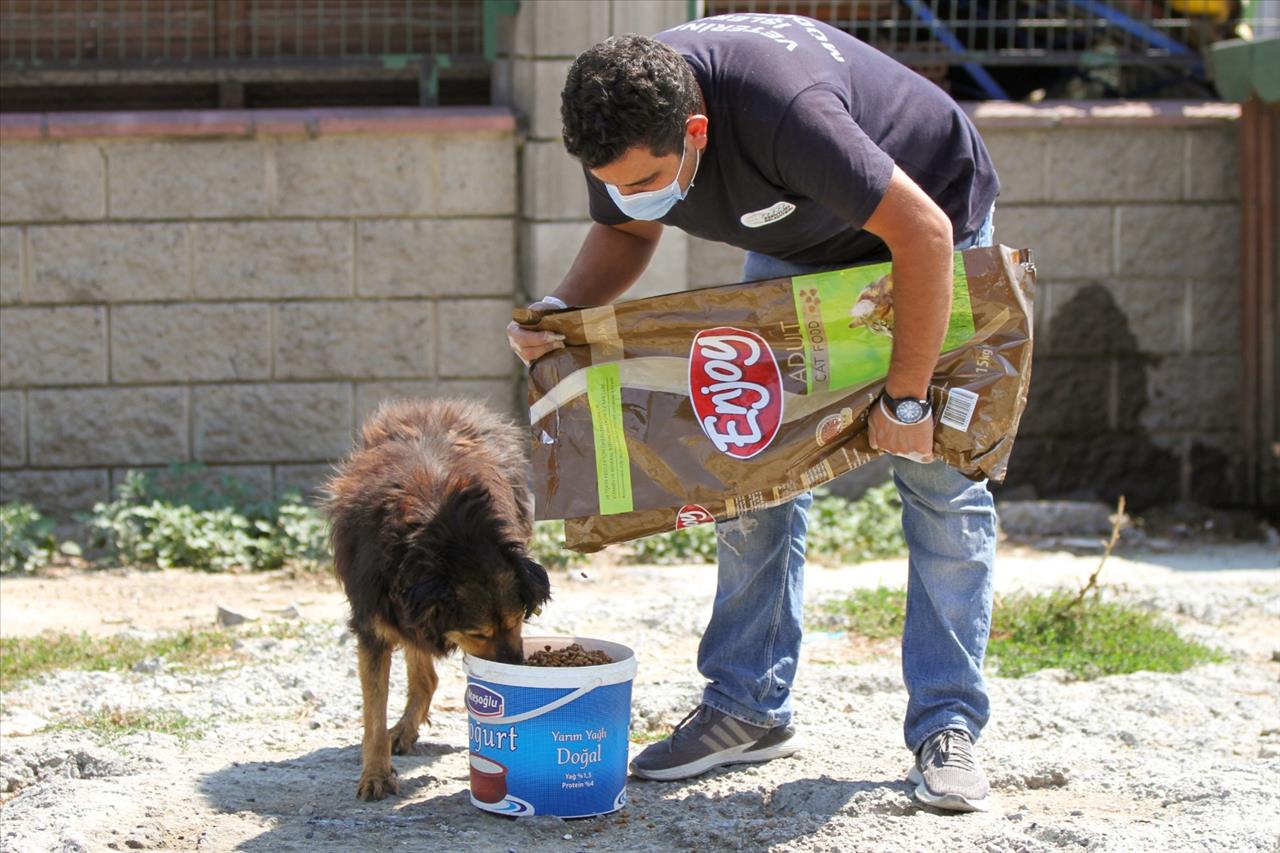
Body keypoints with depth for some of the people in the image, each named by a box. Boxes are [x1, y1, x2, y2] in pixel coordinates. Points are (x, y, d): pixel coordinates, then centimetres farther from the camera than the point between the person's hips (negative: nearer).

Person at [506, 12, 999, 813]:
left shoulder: (785, 111, -45)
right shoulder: (624, 126, -23)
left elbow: (923, 235, -38)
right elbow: (625, 234, -1)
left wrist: (905, 397, -32)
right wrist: (562, 309, -21)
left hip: (924, 222, -6)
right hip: (796, 244, 6)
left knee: (940, 475, -9)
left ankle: (947, 726, -4)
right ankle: (750, 707, 5)